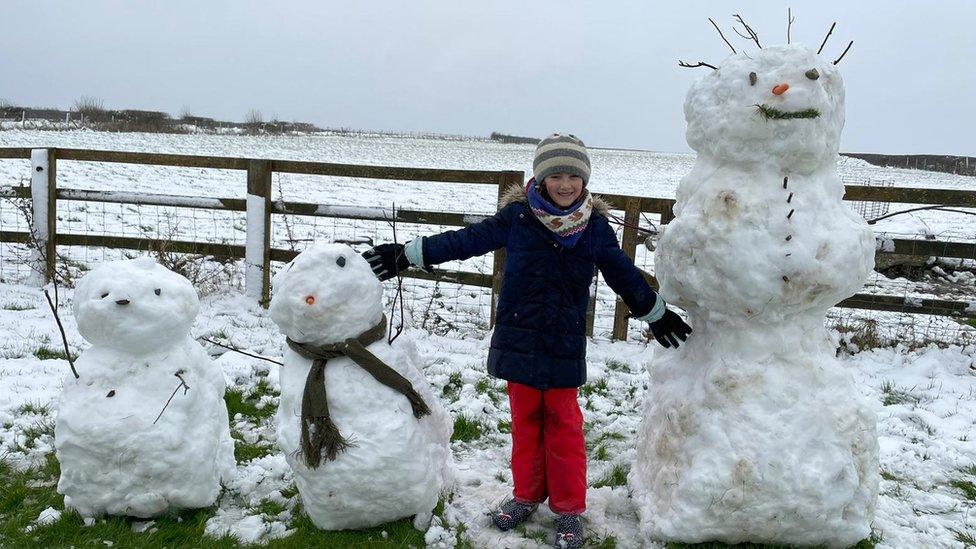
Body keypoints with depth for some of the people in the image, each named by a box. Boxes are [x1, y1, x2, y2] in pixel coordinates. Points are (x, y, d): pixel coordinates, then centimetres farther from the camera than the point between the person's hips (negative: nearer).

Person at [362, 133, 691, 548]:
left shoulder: (595, 226, -1)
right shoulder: (517, 217, -6)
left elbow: (623, 274, 11)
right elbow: (466, 240, -2)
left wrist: (657, 314, 19)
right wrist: (408, 254, -3)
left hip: (565, 345, 0)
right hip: (519, 339, 0)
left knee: (564, 425, 8)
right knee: (525, 420, 14)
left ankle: (568, 509, 22)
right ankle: (526, 495, 32)